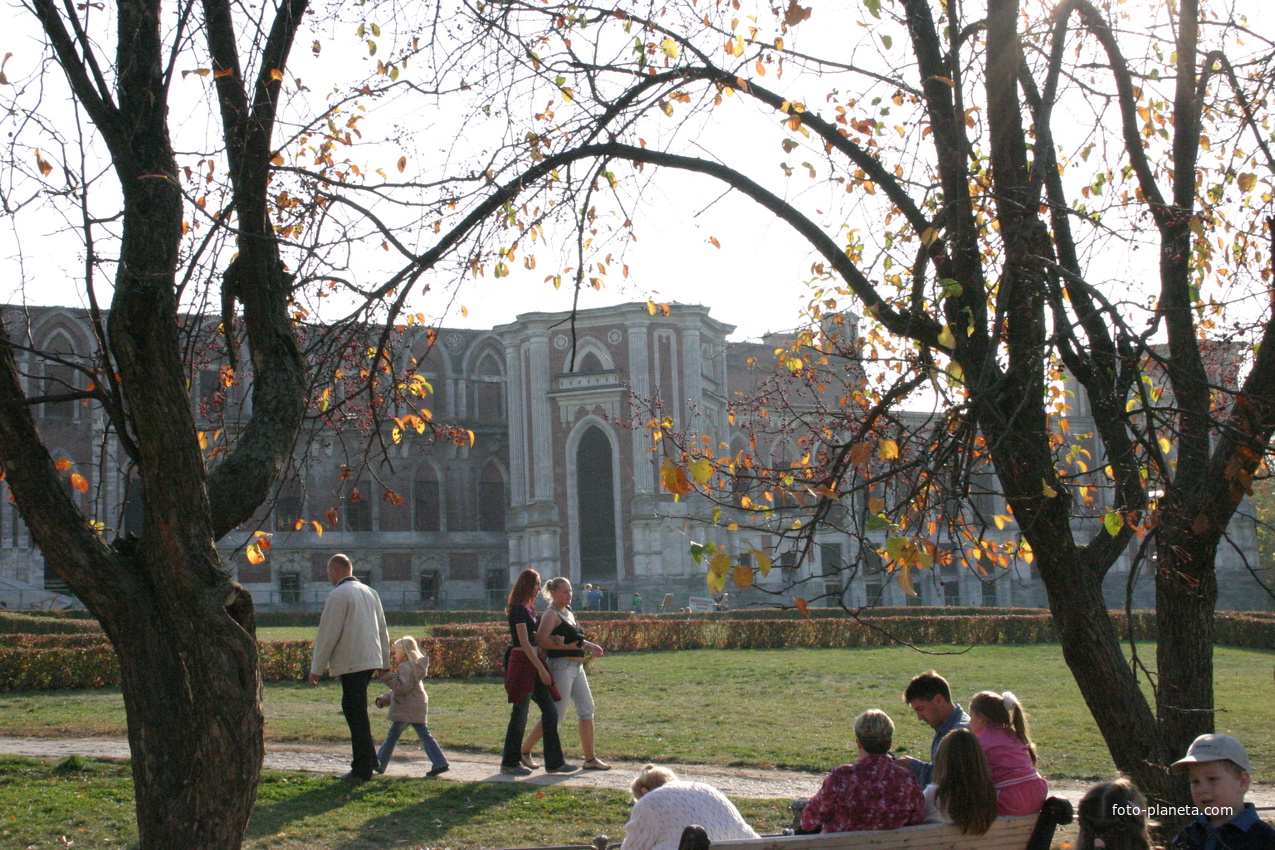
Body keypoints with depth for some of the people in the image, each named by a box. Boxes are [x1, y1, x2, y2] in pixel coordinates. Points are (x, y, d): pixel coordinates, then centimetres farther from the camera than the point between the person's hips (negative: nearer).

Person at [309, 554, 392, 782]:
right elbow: (383, 630, 21)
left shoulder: (339, 594, -9)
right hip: (371, 660, 8)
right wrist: (384, 661, 28)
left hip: (351, 662, -8)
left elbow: (328, 634, -11)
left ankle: (362, 770, -1)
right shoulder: (369, 592, 17)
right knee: (356, 710, 18)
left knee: (356, 714, -4)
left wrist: (317, 668, -7)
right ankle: (370, 759, 17)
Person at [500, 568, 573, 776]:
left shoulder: (528, 608, 15)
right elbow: (524, 642, -18)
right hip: (522, 663, -10)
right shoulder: (519, 609, -14)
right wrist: (541, 669, -18)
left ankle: (554, 762, 11)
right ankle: (509, 764, 7)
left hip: (533, 663, 10)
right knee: (520, 714, -2)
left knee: (550, 711, 8)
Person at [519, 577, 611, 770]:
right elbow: (541, 640, -24)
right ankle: (524, 751, 8)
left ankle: (590, 759, 9)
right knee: (556, 714, -5)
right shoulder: (551, 614, -12)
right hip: (561, 666, -9)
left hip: (576, 667, 9)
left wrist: (590, 646, 21)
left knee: (586, 709, 5)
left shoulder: (568, 612, 16)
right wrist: (567, 646, -27)